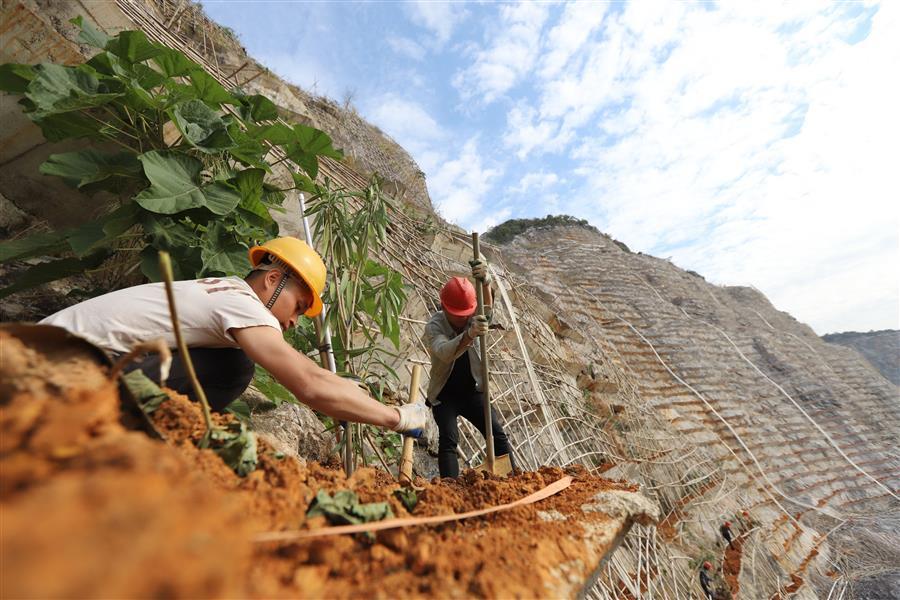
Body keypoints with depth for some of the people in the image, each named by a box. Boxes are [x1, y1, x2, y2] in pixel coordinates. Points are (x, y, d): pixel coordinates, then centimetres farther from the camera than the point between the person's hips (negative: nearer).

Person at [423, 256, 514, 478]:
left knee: (497, 433, -2)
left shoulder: (475, 319, -8)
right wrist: (469, 335, -59)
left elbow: (487, 308, -31)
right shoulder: (434, 326, -20)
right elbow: (444, 352, -40)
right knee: (448, 439, -16)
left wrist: (485, 282, -50)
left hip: (471, 391, 3)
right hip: (444, 395, -3)